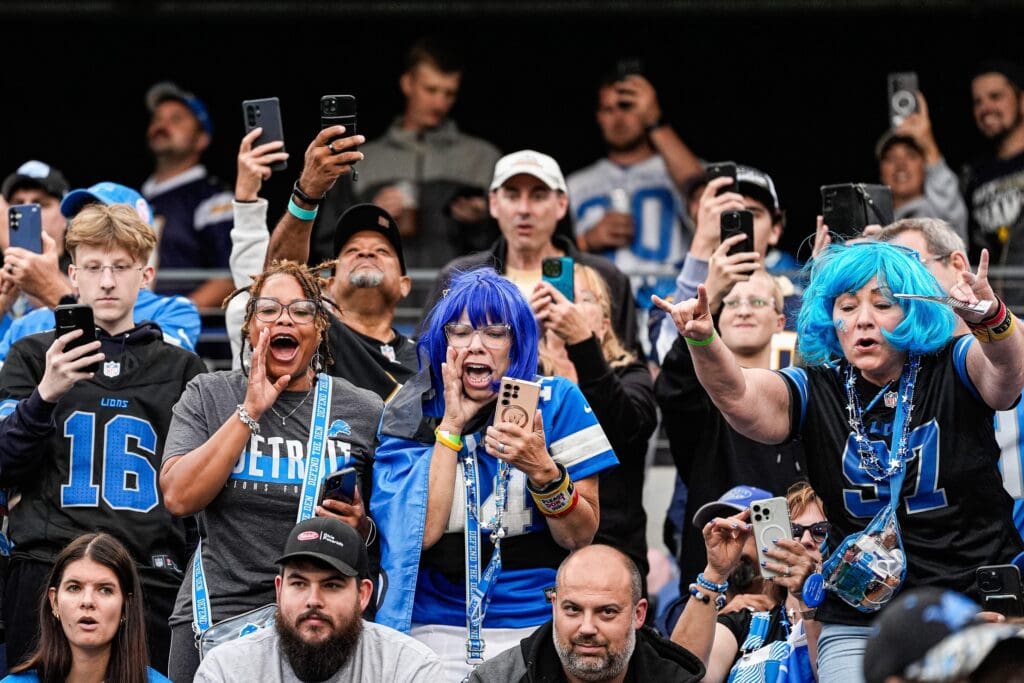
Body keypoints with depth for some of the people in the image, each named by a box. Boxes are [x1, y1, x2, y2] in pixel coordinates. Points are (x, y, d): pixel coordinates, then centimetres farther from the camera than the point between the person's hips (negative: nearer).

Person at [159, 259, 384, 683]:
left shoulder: (362, 413, 5)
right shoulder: (208, 397, 6)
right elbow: (179, 498, -9)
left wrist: (363, 528, -12)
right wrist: (250, 411, -12)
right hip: (217, 613, 0)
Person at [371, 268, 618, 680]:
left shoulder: (557, 402, 0)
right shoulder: (412, 414, 4)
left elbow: (581, 538, -3)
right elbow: (422, 533, -9)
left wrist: (543, 471, -20)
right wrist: (452, 426, -9)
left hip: (537, 625, -1)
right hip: (440, 627, 1)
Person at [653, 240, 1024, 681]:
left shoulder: (954, 372, 0)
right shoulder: (815, 393, 4)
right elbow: (738, 397, -14)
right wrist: (703, 341, -36)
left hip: (977, 612, -1)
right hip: (858, 625, 1)